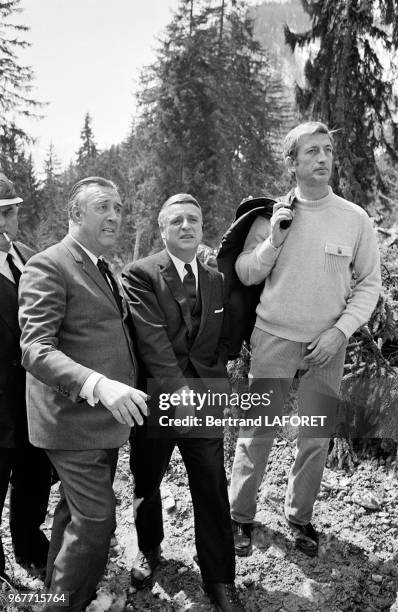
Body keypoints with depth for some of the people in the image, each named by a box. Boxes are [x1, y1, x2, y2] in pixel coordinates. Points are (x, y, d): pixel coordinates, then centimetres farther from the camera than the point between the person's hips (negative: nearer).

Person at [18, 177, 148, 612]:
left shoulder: (102, 268, 15)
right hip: (74, 417, -9)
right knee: (96, 522, -4)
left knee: (76, 513, 22)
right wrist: (99, 385, -38)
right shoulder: (48, 266, -15)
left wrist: (120, 388, 12)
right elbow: (35, 350, -25)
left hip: (105, 417, 9)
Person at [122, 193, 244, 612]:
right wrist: (177, 389, -25)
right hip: (155, 400, -2)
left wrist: (218, 386, -4)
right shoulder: (139, 275, -7)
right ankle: (149, 551, 45)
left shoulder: (216, 280, 9)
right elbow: (152, 338, -18)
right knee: (146, 485, 18)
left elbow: (222, 342, 11)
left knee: (213, 491, 6)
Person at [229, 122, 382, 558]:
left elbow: (369, 283, 2)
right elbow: (244, 275, 2)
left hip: (327, 344, 1)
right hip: (273, 338, 0)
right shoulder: (271, 214, -1)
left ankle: (299, 517, 32)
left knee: (316, 438, 10)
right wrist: (273, 240, -14)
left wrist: (340, 330, -9)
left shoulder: (355, 219, -2)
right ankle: (240, 517, 24)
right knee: (255, 433, 4)